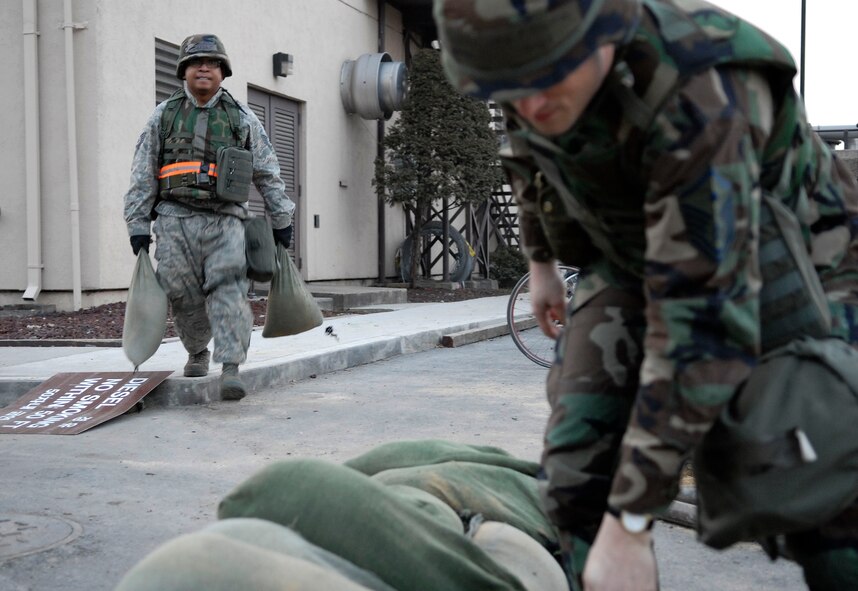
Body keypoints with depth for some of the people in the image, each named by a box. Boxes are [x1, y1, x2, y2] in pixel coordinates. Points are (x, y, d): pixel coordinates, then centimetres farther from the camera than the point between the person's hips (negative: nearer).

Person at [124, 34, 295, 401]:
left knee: (228, 290, -15)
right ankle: (198, 352, 27)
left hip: (225, 220, -1)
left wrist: (281, 219, 10)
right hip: (175, 219, 1)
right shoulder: (163, 116, 11)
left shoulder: (242, 118, 10)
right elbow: (142, 176, 10)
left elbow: (267, 173, 12)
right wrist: (138, 226, 5)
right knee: (184, 296, 2)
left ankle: (231, 368, -19)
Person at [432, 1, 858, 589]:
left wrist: (628, 525, -37)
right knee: (582, 464, -13)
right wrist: (540, 259, 15)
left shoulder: (696, 101, -39)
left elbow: (700, 323, -39)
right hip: (633, 262, 5)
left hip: (785, 264, -4)